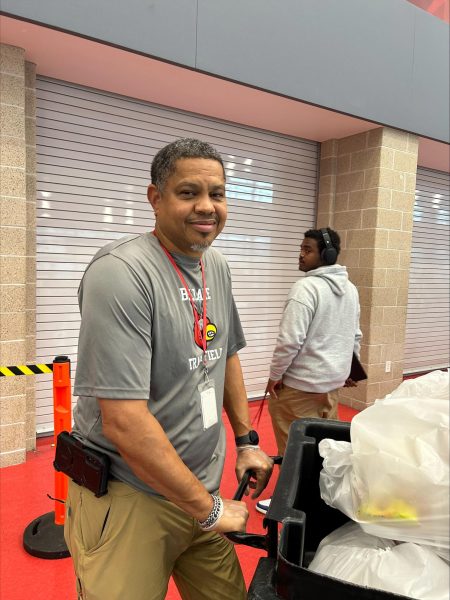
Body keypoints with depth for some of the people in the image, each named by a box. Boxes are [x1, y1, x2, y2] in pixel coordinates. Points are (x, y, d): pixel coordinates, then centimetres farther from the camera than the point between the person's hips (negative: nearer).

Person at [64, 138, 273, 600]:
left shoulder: (217, 267, 3)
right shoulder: (121, 272, -22)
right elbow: (123, 422, -25)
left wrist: (246, 439, 11)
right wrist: (209, 509, -16)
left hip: (200, 489, 7)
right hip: (127, 499, -6)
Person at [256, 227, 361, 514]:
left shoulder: (307, 287, -20)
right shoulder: (351, 289, 7)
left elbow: (290, 340, -24)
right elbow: (355, 337, 15)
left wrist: (275, 376, -12)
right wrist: (349, 370, 25)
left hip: (300, 383, -8)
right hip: (333, 379, 9)